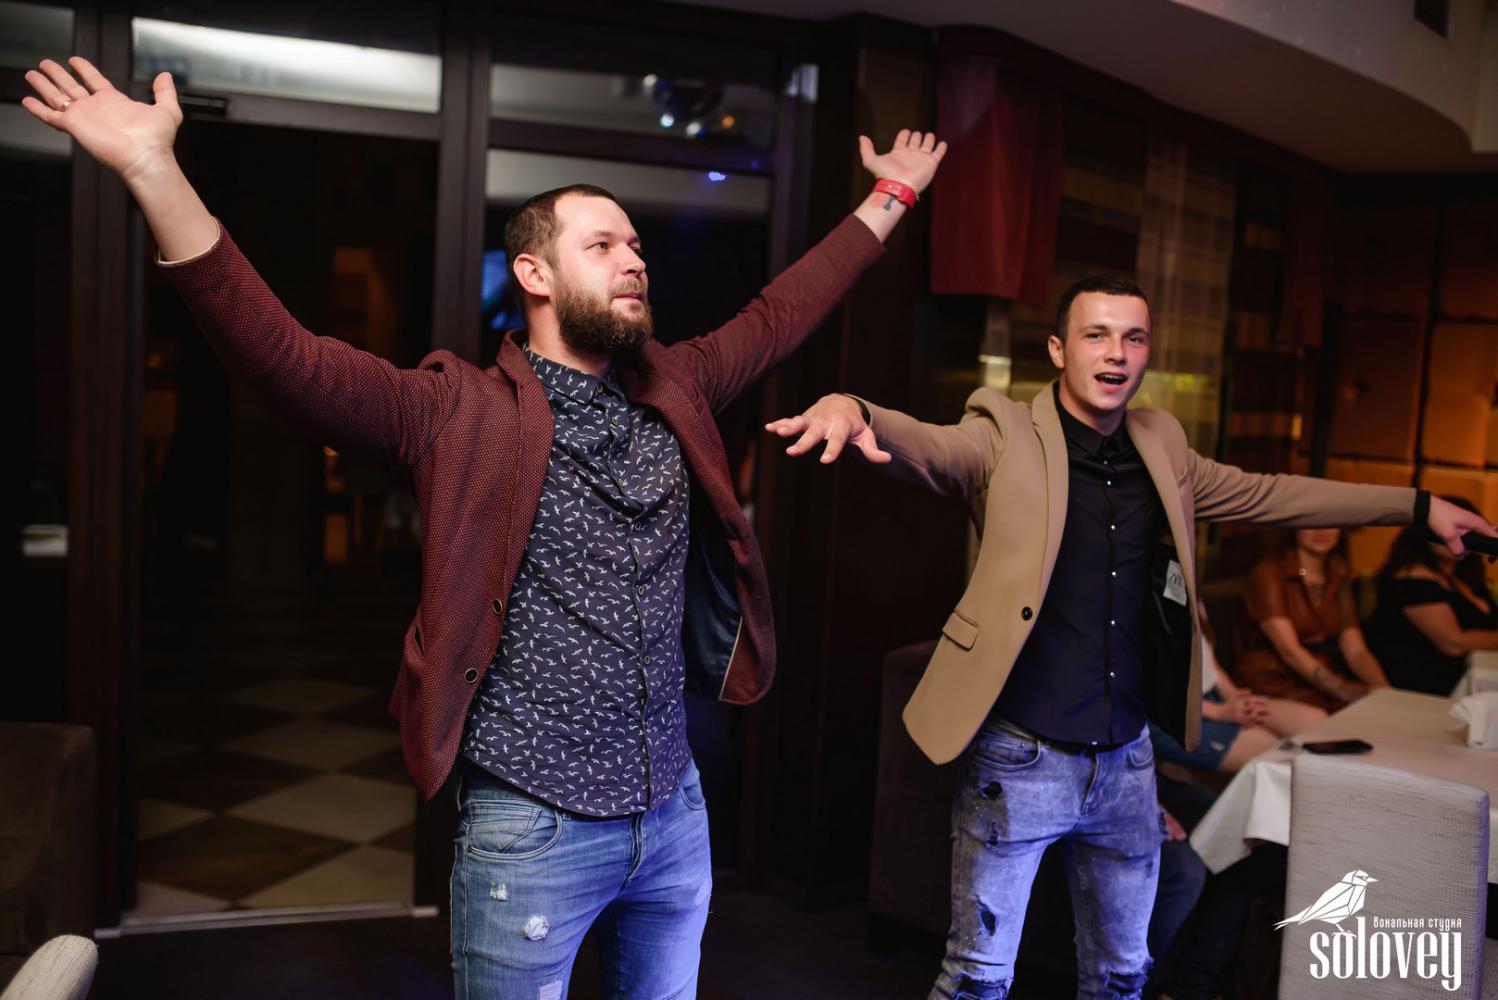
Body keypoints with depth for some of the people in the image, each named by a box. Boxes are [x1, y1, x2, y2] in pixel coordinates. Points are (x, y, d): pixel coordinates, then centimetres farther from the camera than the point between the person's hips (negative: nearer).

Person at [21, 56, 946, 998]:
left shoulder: (671, 393, 4)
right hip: (532, 831, -4)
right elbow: (281, 353, -20)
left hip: (677, 813, 5)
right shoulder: (463, 416, -11)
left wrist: (892, 195, 19)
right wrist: (153, 169, -29)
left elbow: (779, 315, 14)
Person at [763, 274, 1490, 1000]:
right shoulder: (1007, 437, -10)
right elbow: (921, 443, -28)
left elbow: (1269, 494, 20)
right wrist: (852, 411, -51)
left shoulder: (1160, 448, 8)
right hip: (1020, 759, -5)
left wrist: (1418, 506, 23)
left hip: (1127, 762, 6)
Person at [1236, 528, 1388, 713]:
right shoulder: (1269, 572, -7)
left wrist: (1383, 690, -18)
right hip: (1275, 677, -6)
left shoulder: (1340, 572, 11)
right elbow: (1290, 650, -17)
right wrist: (1349, 693, -28)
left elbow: (1355, 650, 2)